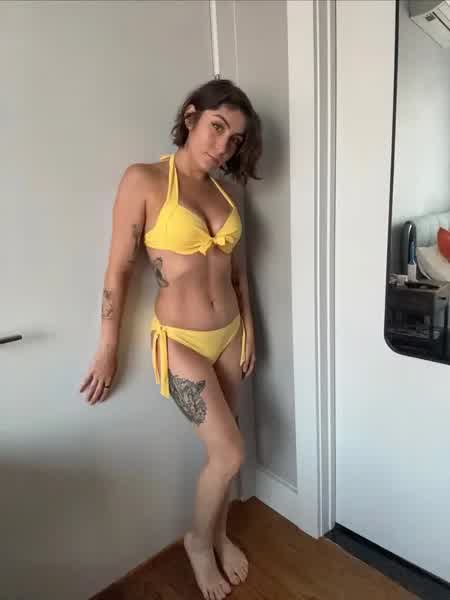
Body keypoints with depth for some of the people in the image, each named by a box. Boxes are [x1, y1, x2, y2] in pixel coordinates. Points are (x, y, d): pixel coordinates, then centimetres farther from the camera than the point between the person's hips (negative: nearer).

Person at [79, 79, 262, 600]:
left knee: (222, 450, 17)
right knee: (229, 453, -2)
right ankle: (198, 540, 31)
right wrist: (107, 351, -7)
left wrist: (248, 330, 13)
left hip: (228, 334, 6)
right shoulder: (144, 180, -11)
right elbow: (118, 271, -10)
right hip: (180, 340, -5)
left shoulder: (226, 189, 6)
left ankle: (220, 532, 46)